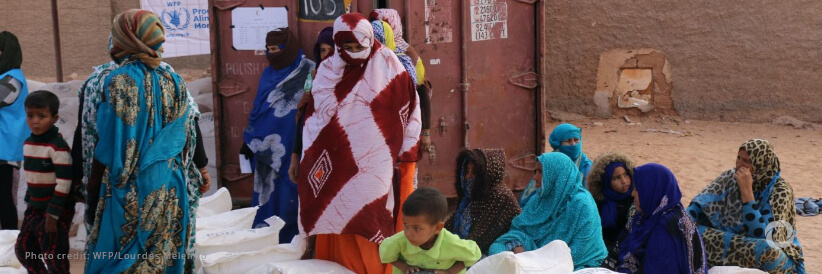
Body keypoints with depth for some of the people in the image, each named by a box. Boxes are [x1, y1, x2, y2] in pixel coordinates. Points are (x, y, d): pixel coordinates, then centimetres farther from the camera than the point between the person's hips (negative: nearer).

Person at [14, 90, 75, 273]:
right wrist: (29, 201, 17)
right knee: (23, 248, 16)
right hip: (35, 207, 8)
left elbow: (64, 183, -21)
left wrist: (53, 215, -20)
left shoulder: (58, 146, -19)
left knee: (53, 255, -2)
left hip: (57, 210, -8)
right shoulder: (28, 144, 7)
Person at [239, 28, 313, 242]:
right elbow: (258, 108, 19)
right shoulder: (268, 74, 14)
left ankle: (291, 236, 4)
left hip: (293, 145, -6)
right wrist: (249, 139, 17)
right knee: (267, 190, 8)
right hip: (267, 146, 6)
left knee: (290, 192, -4)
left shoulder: (308, 72, -5)